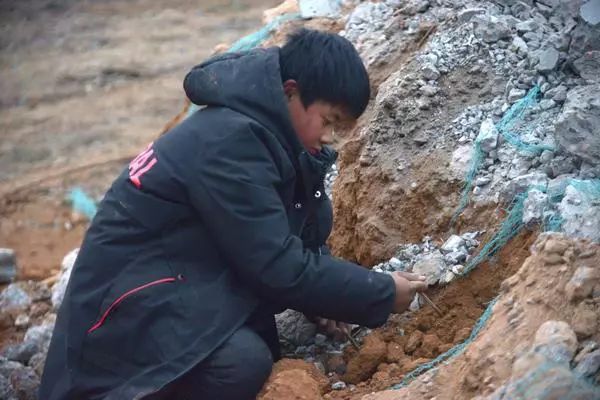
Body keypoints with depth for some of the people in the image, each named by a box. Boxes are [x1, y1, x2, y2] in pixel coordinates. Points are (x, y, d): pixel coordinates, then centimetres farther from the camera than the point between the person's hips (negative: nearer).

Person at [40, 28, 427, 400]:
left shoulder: (270, 131, 5)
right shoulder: (228, 142, -24)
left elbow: (300, 236, 15)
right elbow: (278, 268, -25)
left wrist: (327, 293, -4)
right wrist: (381, 294, -15)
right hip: (135, 292, -11)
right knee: (243, 361, -30)